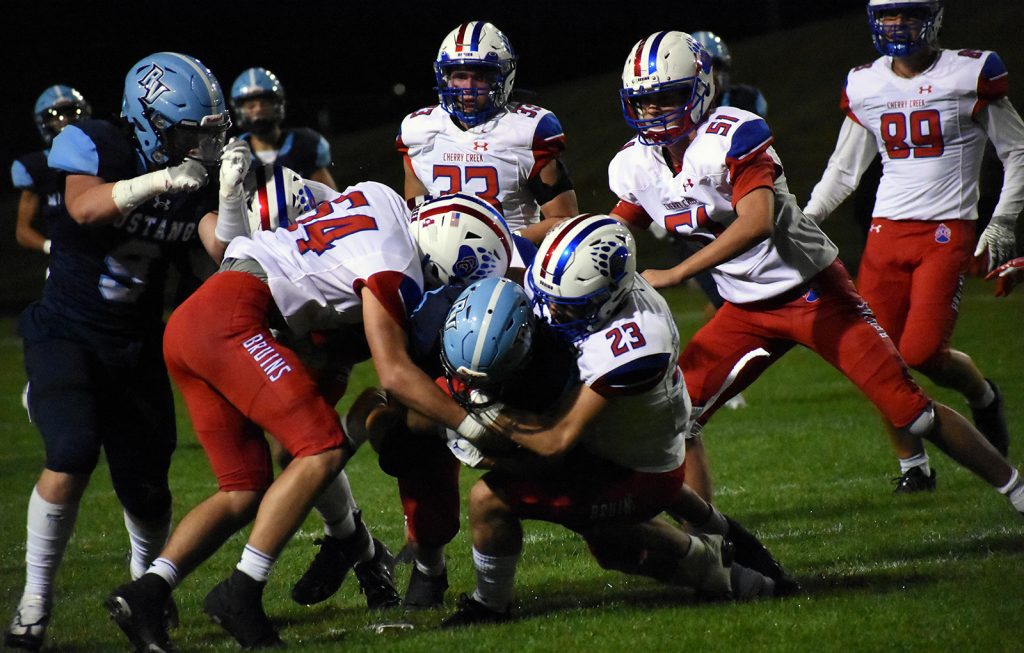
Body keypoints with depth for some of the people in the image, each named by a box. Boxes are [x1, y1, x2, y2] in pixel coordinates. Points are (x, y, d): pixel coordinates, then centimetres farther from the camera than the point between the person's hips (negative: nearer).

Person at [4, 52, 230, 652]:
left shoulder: (194, 182, -1)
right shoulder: (98, 147, -13)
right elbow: (85, 207, -33)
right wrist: (162, 181, -43)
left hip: (135, 348, 4)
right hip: (66, 333, -4)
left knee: (146, 486, 3)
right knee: (73, 456, -25)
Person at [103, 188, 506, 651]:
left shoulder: (380, 198, 16)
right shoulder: (391, 266, -8)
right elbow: (395, 375, -12)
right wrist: (472, 426, -5)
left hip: (186, 324, 10)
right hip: (229, 317, -10)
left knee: (245, 493, 8)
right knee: (324, 450, -13)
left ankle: (144, 593, -4)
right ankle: (239, 594, -18)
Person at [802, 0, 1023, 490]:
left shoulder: (969, 75, -3)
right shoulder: (865, 87, 9)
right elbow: (843, 170, 20)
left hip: (947, 233, -4)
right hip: (886, 232, 4)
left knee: (922, 352, -16)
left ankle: (983, 397, 16)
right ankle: (912, 465, 13)